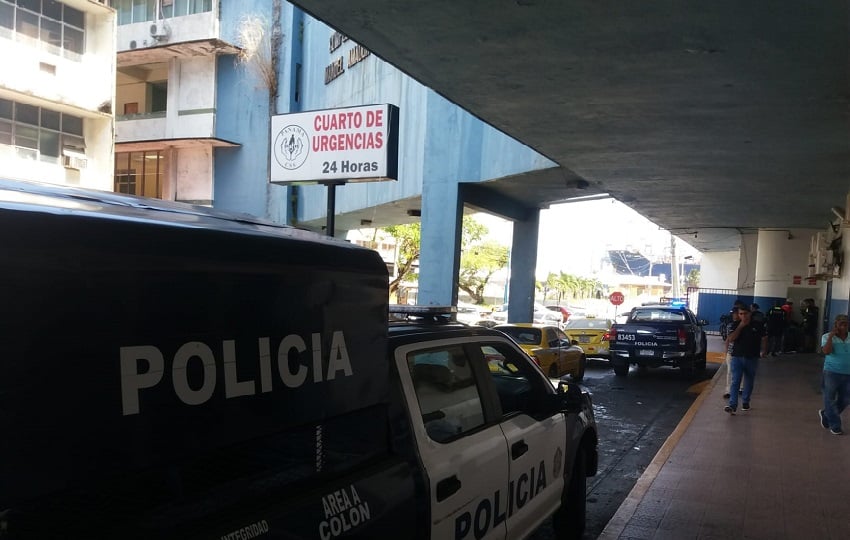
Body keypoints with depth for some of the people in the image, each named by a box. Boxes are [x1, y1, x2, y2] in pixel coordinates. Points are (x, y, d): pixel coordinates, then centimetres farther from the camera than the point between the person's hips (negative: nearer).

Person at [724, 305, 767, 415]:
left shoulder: (758, 325, 0)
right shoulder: (736, 325, 1)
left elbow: (764, 339, 8)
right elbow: (731, 339, -12)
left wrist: (763, 350, -2)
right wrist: (740, 327, -16)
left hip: (752, 358, 1)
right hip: (737, 357, -1)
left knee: (749, 382, 13)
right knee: (735, 381, -10)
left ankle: (746, 402, 30)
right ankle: (733, 406, -17)